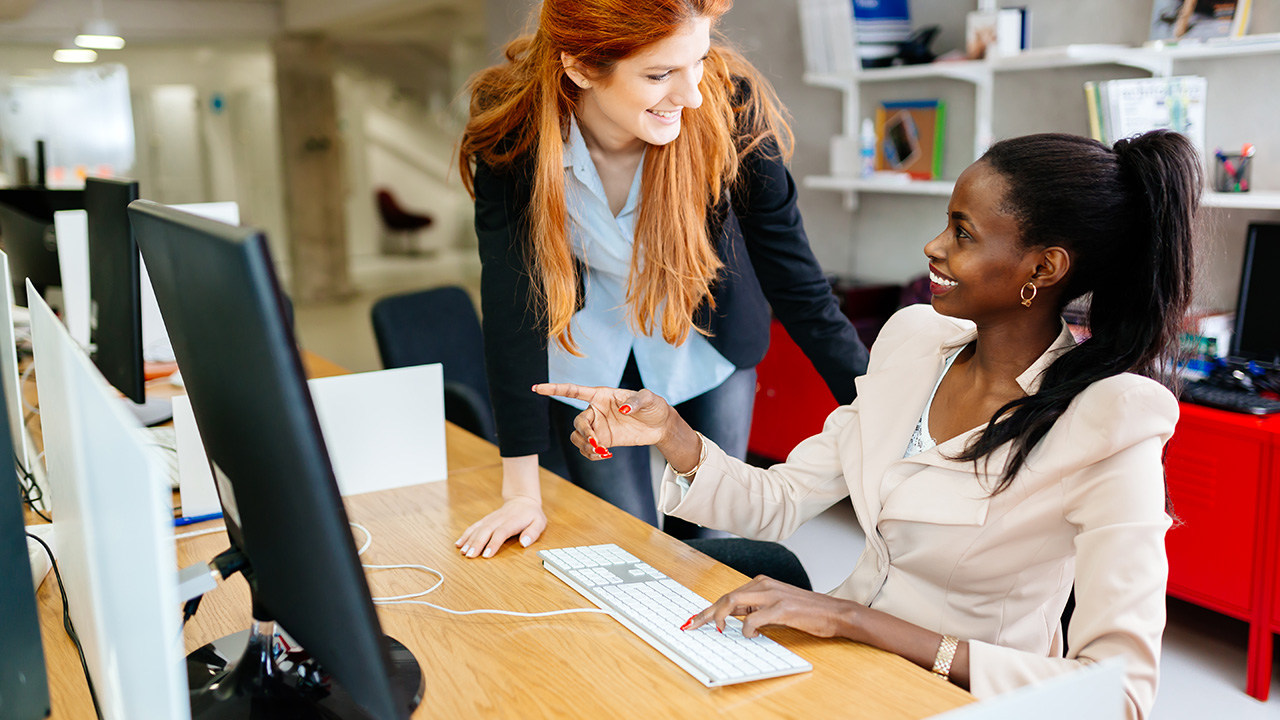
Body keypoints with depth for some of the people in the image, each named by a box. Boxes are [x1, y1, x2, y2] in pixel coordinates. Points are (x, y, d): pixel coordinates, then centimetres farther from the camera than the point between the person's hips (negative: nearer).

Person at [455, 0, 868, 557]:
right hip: (588, 357, 0)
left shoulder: (731, 106, -28)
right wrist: (522, 490, -23)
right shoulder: (510, 131, -27)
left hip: (709, 348, 1)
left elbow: (796, 281, -19)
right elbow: (512, 300, -24)